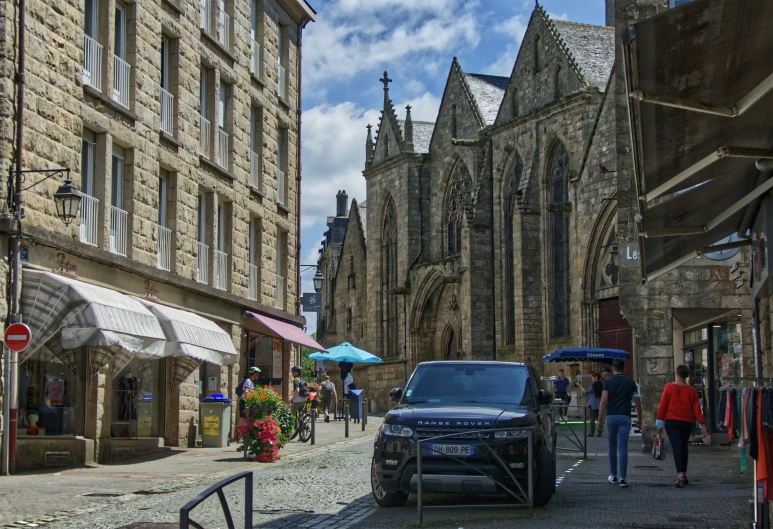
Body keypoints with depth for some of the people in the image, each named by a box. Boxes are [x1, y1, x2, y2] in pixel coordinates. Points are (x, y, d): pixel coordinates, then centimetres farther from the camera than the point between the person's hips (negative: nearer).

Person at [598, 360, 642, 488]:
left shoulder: (608, 382, 0)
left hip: (611, 416, 0)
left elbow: (603, 402, -5)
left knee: (612, 447, 13)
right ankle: (622, 478, -11)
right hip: (625, 417, 0)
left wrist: (600, 419, 1)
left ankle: (613, 476, 20)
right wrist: (639, 419, 16)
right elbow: (637, 402, 6)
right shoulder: (630, 382, 5)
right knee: (623, 448, -3)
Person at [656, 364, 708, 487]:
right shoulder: (691, 390, 1)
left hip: (672, 421, -3)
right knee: (684, 448, 17)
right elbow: (697, 408, -1)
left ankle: (680, 474, -25)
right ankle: (683, 475, 22)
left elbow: (663, 405, -4)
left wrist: (660, 419, 3)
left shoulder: (669, 387, -5)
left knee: (677, 448, -9)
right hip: (687, 422, 3)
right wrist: (702, 425, 1)